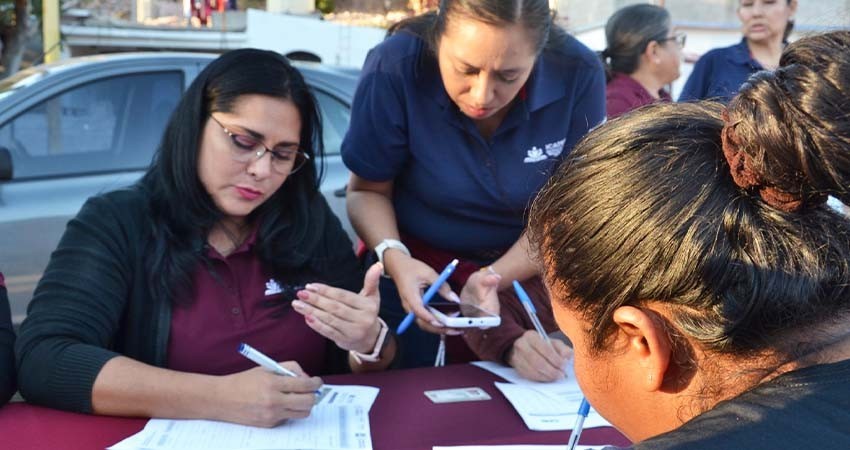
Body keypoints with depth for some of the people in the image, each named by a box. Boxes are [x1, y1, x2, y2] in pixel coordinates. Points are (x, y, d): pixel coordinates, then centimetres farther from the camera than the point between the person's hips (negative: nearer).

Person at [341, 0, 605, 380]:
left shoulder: (578, 74, -23)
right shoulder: (396, 68, -26)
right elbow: (368, 191, -12)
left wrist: (495, 277, -27)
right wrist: (394, 258, -31)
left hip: (522, 270, 0)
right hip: (415, 267, 0)